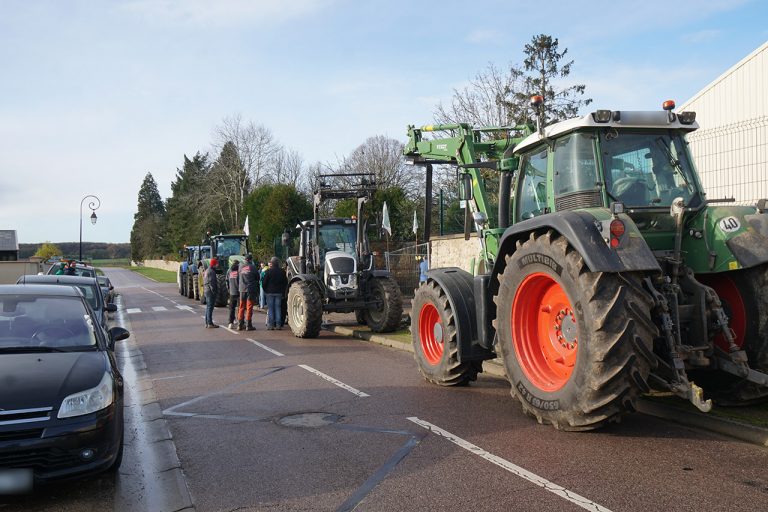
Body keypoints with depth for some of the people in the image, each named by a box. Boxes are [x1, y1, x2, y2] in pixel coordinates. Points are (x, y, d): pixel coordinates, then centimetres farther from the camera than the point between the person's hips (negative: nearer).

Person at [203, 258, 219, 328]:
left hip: (206, 291, 10)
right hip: (211, 291, -10)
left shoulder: (207, 270, 17)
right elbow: (211, 283, -21)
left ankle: (207, 323, 19)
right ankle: (210, 324, -7)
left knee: (208, 307, 14)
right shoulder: (211, 271, -16)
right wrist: (214, 291, -18)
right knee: (210, 307, -8)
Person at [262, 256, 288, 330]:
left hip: (270, 292, -3)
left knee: (270, 308, 2)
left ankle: (270, 324, -1)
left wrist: (265, 290, 9)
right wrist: (283, 291, 17)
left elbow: (264, 282, -7)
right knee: (277, 308, 7)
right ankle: (278, 324, 4)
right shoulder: (282, 271, 3)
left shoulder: (268, 271, -8)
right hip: (279, 293, 3)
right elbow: (285, 282, 8)